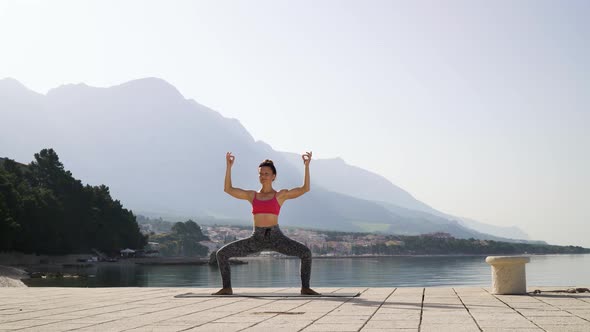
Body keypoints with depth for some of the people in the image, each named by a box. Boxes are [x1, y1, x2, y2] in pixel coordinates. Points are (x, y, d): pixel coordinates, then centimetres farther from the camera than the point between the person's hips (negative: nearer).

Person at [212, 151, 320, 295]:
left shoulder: (281, 194, 4)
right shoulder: (252, 195, 12)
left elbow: (305, 188, -6)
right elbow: (227, 189, 6)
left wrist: (307, 165, -10)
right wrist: (229, 166, 4)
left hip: (276, 238, -2)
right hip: (257, 239, 2)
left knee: (306, 252, -25)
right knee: (222, 253, -10)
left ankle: (305, 288, -8)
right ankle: (227, 288, 2)